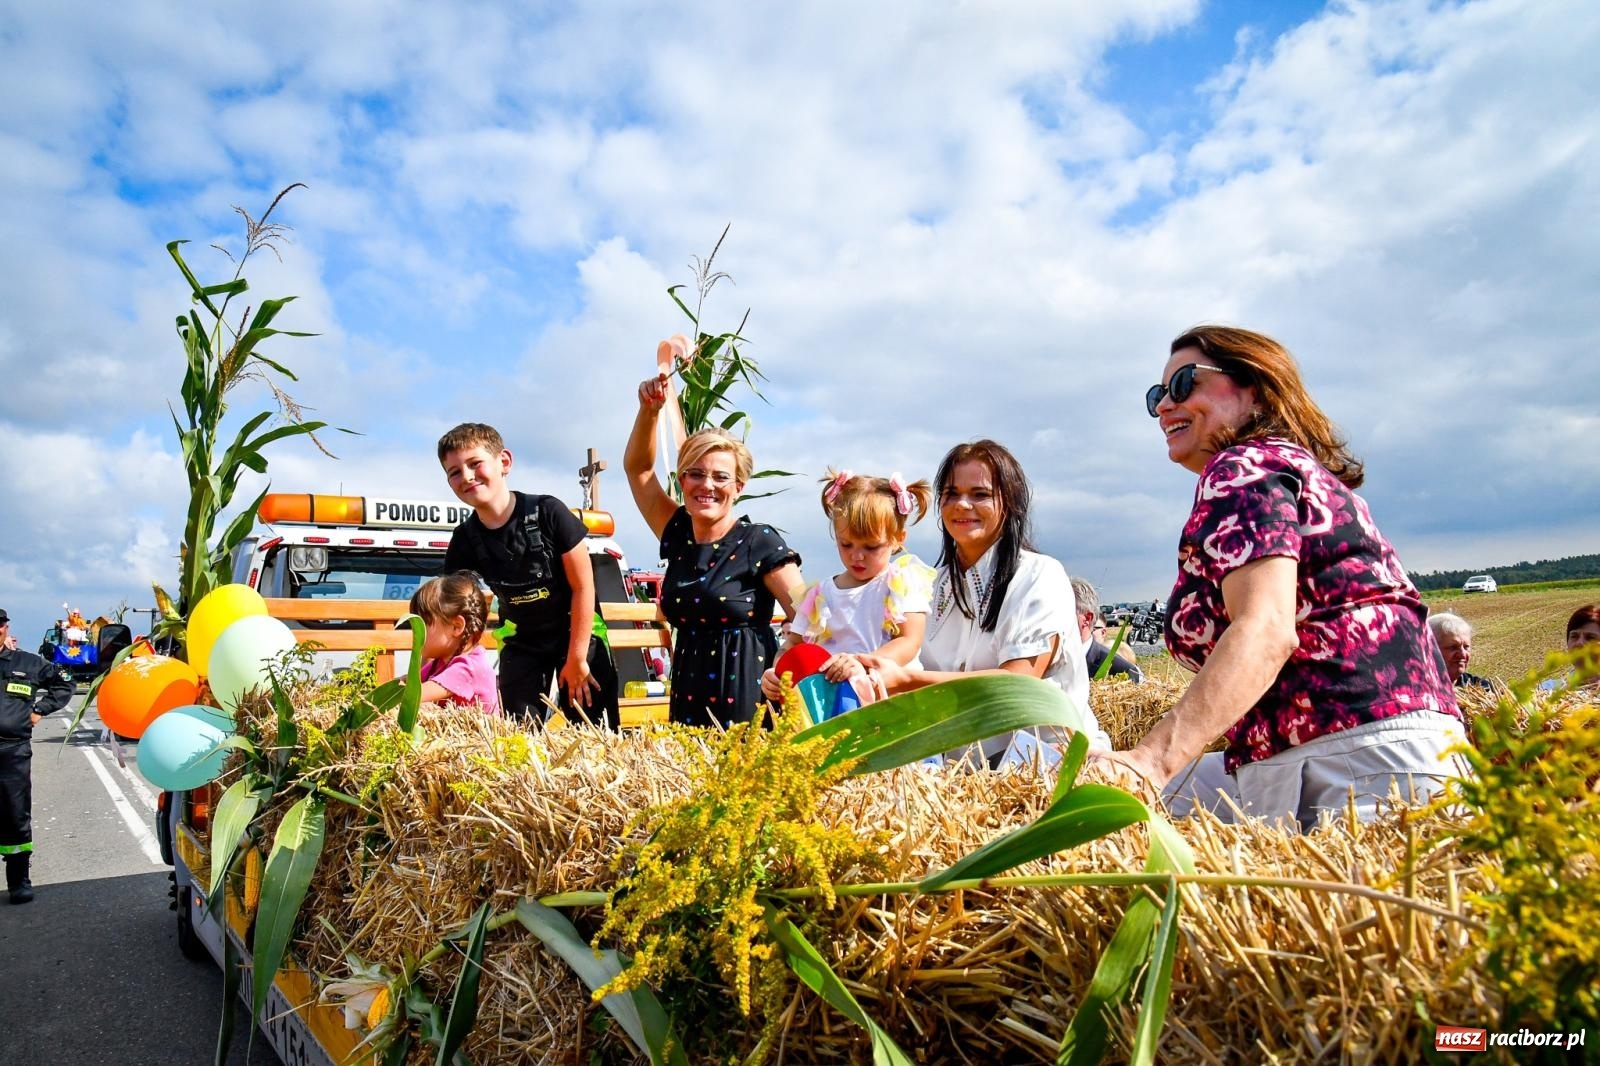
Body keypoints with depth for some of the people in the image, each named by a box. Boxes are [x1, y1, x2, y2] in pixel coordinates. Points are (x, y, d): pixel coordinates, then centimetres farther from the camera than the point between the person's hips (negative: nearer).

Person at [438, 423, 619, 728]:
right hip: (522, 644, 4)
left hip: (577, 634, -3)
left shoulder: (547, 512, -22)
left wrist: (576, 658, -14)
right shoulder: (465, 540, -9)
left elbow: (583, 586, -17)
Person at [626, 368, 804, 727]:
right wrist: (649, 410, 1)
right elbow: (637, 467, 13)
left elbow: (806, 615, -11)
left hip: (748, 689, -5)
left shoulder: (760, 542, -7)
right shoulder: (678, 533, 8)